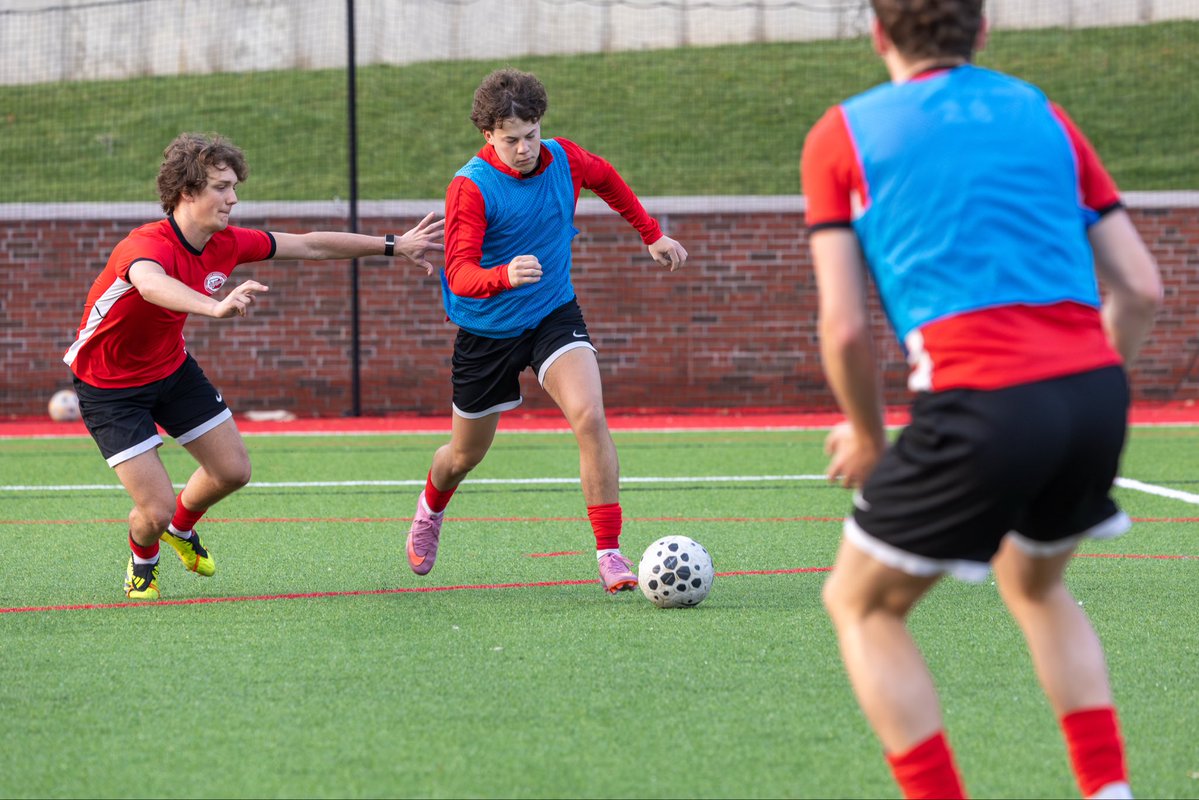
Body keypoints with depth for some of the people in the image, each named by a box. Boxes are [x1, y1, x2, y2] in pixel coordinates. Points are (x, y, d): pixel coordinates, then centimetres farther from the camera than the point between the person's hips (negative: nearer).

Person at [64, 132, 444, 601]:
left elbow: (310, 246, 3)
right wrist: (216, 308, -79)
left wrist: (393, 246, 6)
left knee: (232, 470, 10)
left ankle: (181, 528, 43)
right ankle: (143, 559, 26)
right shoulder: (147, 245, -34)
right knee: (156, 510, -12)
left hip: (171, 368, 7)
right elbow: (151, 283, -60)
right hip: (110, 386, -7)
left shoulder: (224, 244, -11)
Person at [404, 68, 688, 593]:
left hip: (554, 315, 2)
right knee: (465, 456, 15)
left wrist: (651, 235, 20)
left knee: (589, 416, -25)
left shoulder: (564, 160, -9)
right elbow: (459, 273, -30)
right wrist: (505, 276, -50)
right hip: (486, 330, -2)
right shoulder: (470, 187, -22)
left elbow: (607, 180, 16)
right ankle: (430, 510, 52)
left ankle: (610, 556, -21)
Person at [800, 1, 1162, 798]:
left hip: (980, 403, -5)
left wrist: (867, 436, 18)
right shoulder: (1040, 113, 19)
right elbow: (1142, 288, 13)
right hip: (1094, 388, 5)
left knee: (862, 605, 17)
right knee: (1036, 586, 32)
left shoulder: (844, 135, 9)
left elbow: (845, 326, 1)